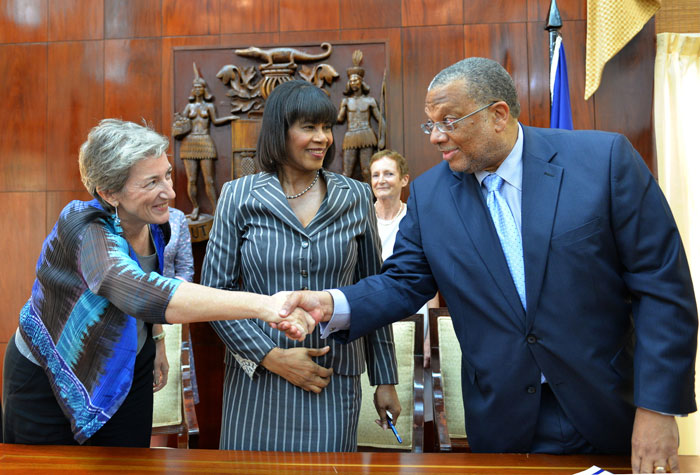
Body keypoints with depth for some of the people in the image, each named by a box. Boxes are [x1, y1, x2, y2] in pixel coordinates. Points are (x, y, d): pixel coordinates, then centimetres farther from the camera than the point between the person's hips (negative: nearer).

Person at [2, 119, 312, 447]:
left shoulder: (159, 227, -11)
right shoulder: (82, 228, -33)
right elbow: (137, 292, -53)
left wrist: (158, 340, 4)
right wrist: (261, 304, -61)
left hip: (129, 374, 5)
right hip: (47, 379, -5)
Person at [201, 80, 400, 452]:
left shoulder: (356, 197, 3)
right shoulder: (239, 197, -2)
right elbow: (214, 290, -3)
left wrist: (385, 379, 7)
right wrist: (272, 356, -11)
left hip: (334, 382, 1)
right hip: (256, 379, 0)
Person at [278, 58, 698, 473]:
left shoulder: (606, 158, -12)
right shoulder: (428, 194, -2)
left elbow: (663, 285, -11)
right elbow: (403, 283, 1)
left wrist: (658, 407, -13)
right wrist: (331, 305, -18)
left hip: (610, 416, -1)